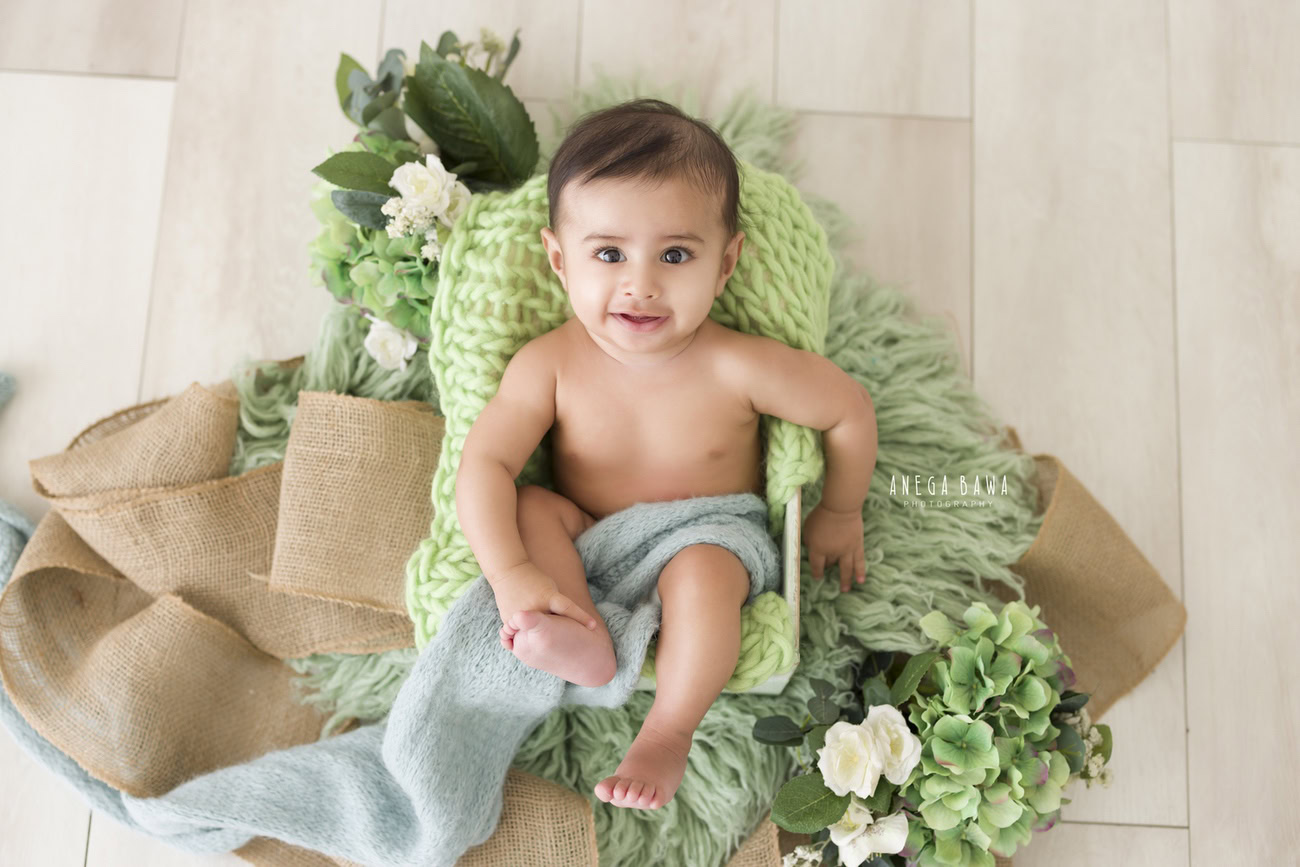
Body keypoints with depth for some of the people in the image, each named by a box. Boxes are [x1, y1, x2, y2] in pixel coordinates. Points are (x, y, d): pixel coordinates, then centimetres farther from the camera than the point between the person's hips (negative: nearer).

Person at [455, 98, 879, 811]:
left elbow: (851, 411, -11)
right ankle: (587, 643, -30)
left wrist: (839, 516, 3)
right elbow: (485, 462, -23)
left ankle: (668, 730, -17)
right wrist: (511, 575, -37)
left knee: (699, 571, -33)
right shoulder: (551, 364, -20)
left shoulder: (737, 368, -24)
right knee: (530, 508, -22)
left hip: (710, 543, -2)